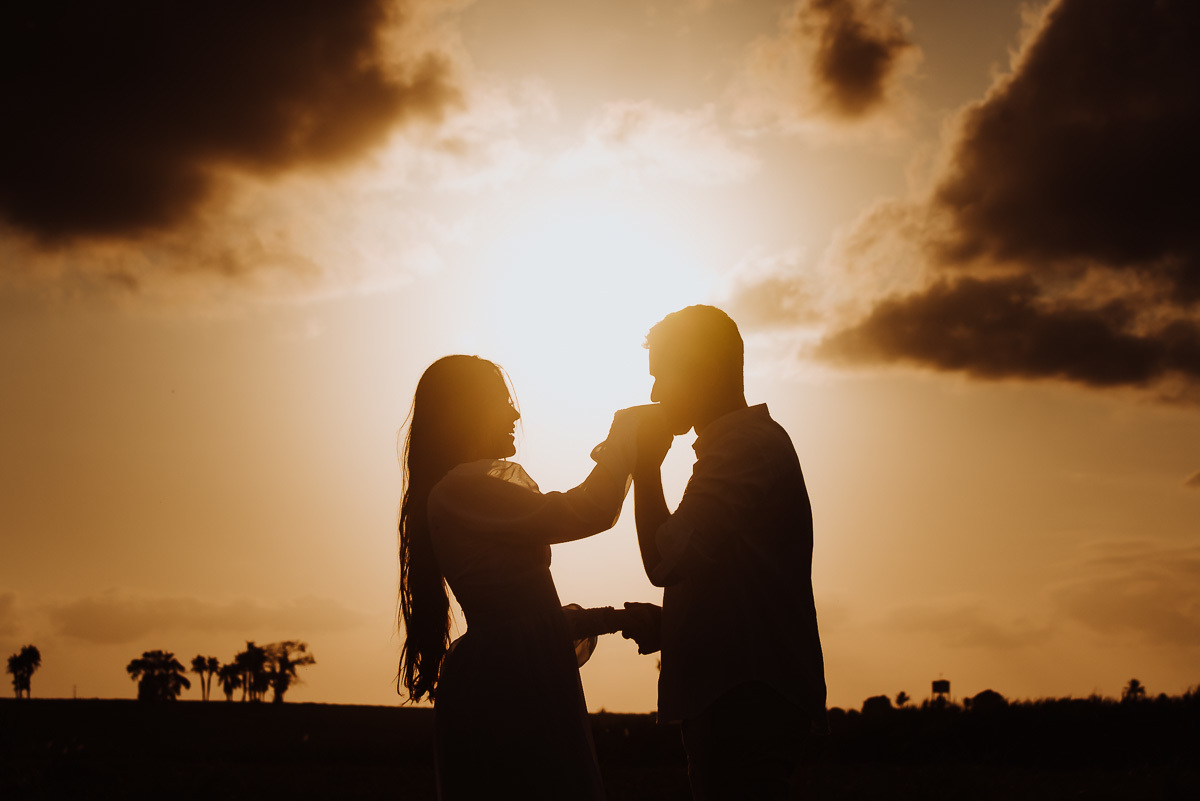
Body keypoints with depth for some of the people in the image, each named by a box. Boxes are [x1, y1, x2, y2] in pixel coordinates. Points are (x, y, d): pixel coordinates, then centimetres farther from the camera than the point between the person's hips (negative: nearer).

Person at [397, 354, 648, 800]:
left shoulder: (456, 492, 22)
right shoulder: (461, 488, -11)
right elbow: (589, 512, -14)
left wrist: (606, 618, 16)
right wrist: (624, 435, 1)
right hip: (508, 689, -10)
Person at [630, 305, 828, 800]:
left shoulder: (746, 443, -13)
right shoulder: (758, 438, 22)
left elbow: (667, 562, -19)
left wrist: (645, 466, -8)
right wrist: (659, 620, 13)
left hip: (745, 699, -10)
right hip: (749, 692, 10)